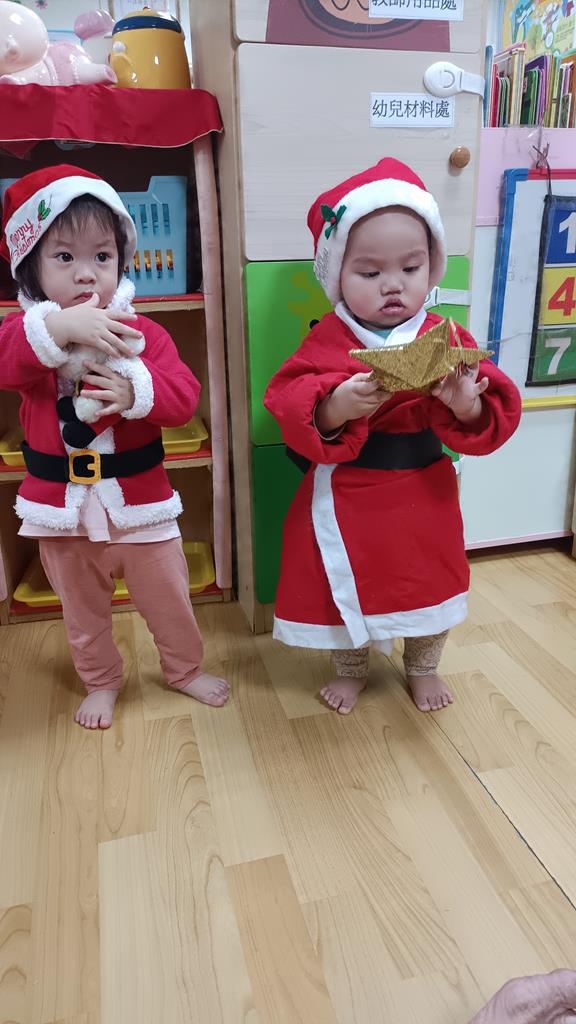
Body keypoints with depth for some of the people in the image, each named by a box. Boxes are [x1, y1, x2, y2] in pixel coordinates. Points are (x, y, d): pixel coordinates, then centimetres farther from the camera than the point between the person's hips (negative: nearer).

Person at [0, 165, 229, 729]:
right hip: (61, 503, 1)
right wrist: (59, 328, -44)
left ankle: (185, 668, 42)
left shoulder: (143, 332, -6)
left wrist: (136, 391, -36)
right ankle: (100, 682, 44)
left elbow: (184, 395, -17)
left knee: (167, 596, 16)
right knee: (82, 608, 20)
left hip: (137, 498, -1)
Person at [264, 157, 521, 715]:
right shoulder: (327, 343, -10)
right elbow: (291, 413, -17)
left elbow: (494, 419, -8)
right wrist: (334, 408, -37)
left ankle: (422, 668, 49)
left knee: (431, 586, 19)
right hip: (346, 497, -1)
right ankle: (351, 669, 46)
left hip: (424, 497, 2)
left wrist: (468, 405, -30)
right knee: (347, 589, 16)